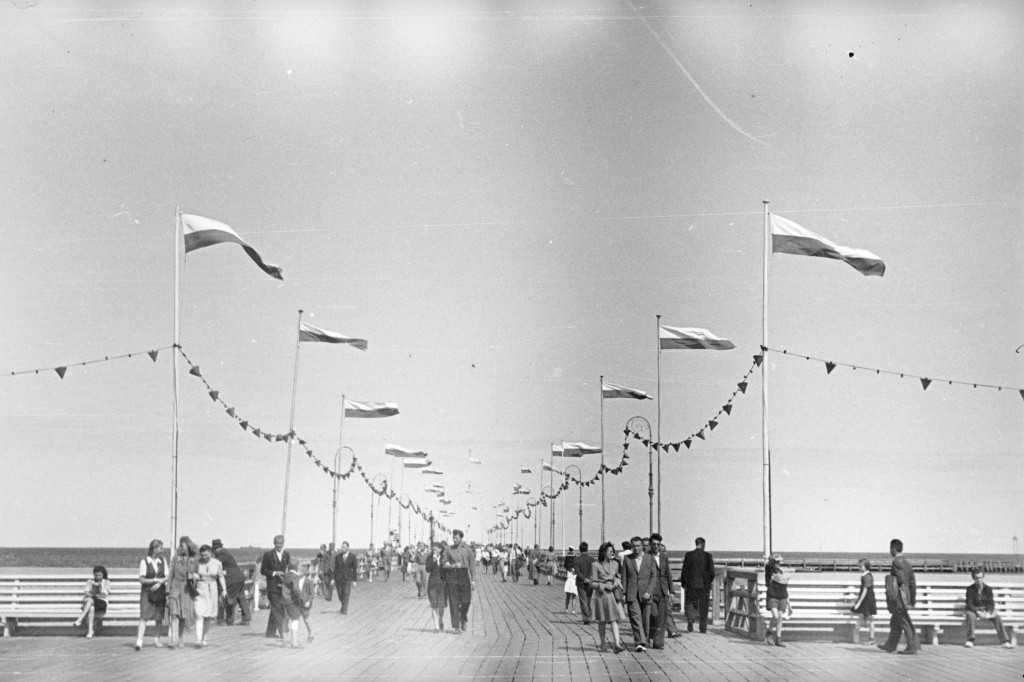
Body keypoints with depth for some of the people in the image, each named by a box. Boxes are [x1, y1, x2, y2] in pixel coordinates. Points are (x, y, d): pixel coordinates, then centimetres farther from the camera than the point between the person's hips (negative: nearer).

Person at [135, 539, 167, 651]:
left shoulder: (162, 561, 8)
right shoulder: (144, 562, -4)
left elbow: (167, 577, 5)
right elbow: (141, 579, -7)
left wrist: (159, 583, -14)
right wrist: (155, 580, -15)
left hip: (160, 592, 4)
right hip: (147, 592, -4)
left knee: (159, 616, 7)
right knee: (144, 616, -12)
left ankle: (157, 639, 23)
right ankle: (139, 641, -17)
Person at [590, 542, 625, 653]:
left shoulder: (615, 564, 9)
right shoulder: (596, 565, -4)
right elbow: (592, 583, -4)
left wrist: (617, 582, 2)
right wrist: (605, 586, -15)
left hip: (613, 594, 3)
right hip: (601, 594, -3)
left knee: (614, 619, -11)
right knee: (602, 621, 7)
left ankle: (616, 644, -21)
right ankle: (603, 644, 21)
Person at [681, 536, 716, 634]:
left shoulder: (688, 555, -4)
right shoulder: (708, 555, -5)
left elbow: (684, 570, -2)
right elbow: (712, 571, -4)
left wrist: (683, 583, 8)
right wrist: (711, 580, 13)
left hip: (691, 584, 0)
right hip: (704, 584, 0)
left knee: (690, 604, 9)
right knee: (703, 606, 9)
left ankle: (690, 620, -16)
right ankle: (703, 627, 10)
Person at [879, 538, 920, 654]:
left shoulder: (897, 562, -13)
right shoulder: (907, 563, 12)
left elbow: (900, 579, -24)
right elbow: (912, 583, 13)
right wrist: (913, 599, 17)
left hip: (898, 596, -9)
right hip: (906, 596, 9)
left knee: (906, 623, -6)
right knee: (895, 622, 16)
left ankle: (914, 647, -6)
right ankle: (890, 646, 23)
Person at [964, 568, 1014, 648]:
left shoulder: (988, 589, 1)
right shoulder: (970, 589, -6)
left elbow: (992, 604, -2)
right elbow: (969, 604, -12)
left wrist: (988, 613, -23)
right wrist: (978, 612, -29)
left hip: (986, 611, 2)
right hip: (973, 610, -2)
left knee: (997, 617, -26)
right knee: (971, 616, -38)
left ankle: (1005, 641, -27)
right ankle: (970, 640, -36)